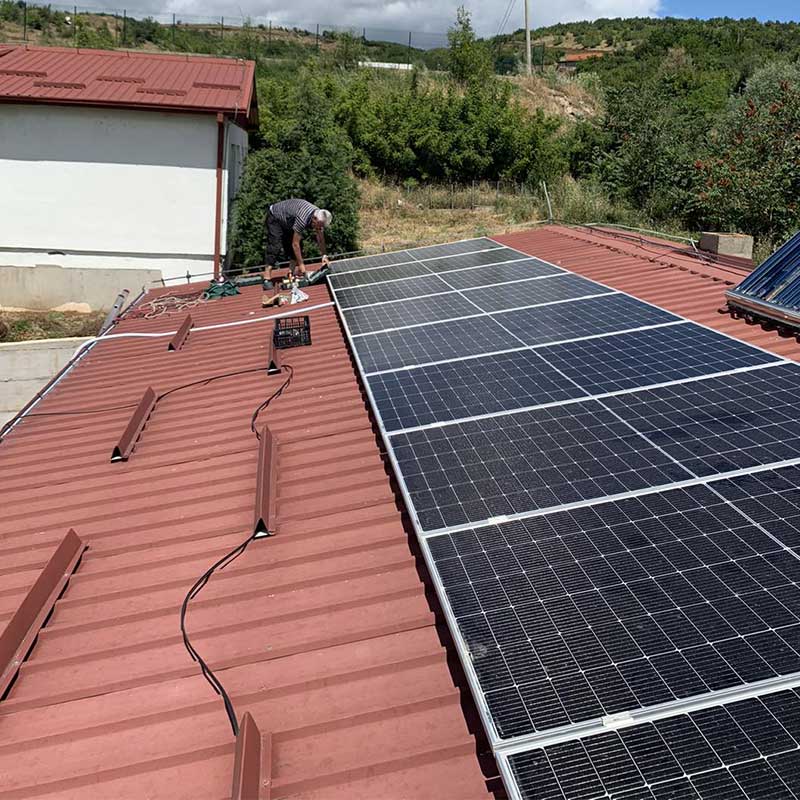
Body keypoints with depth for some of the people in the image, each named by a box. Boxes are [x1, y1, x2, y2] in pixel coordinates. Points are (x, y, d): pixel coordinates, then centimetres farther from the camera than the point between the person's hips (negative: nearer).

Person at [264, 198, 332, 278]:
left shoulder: (320, 218, -17)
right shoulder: (302, 219, -41)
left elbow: (320, 238, 0)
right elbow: (295, 244, -34)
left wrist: (324, 255, -4)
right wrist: (301, 264, -30)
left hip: (288, 222, 9)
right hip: (275, 217, -9)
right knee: (275, 248, -19)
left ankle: (294, 272, 6)